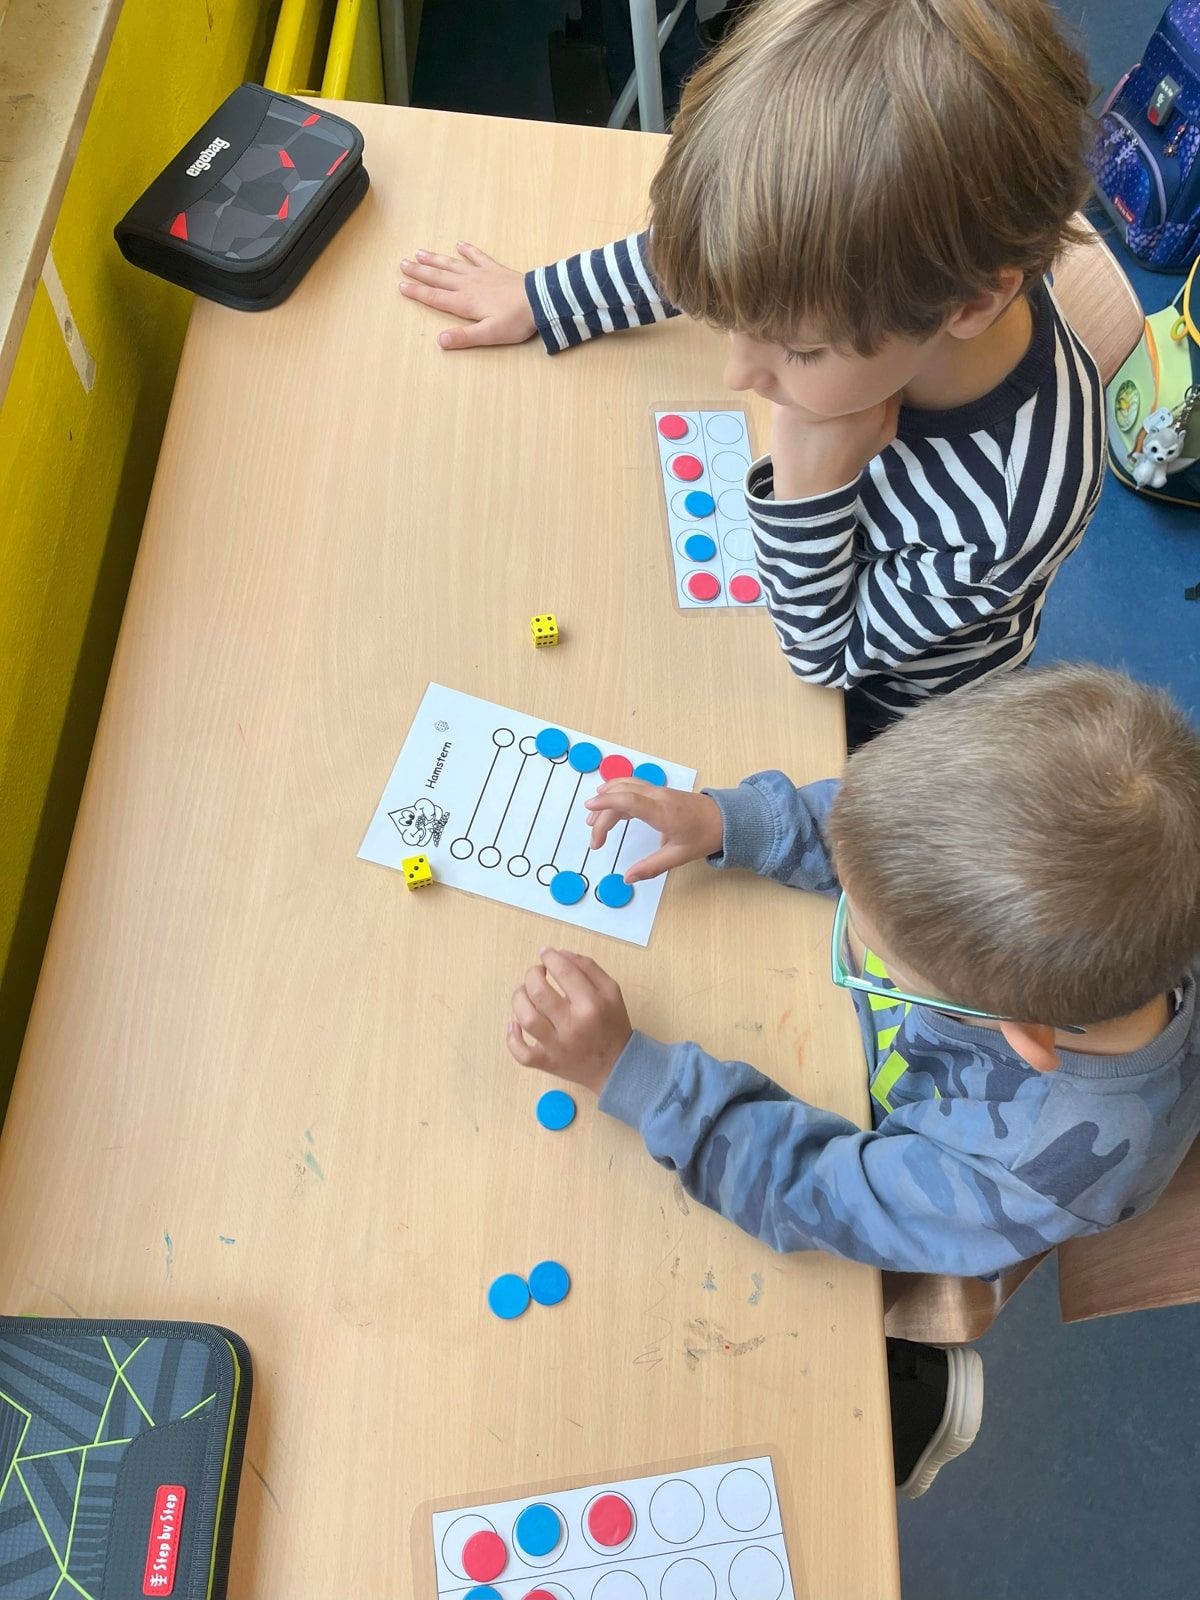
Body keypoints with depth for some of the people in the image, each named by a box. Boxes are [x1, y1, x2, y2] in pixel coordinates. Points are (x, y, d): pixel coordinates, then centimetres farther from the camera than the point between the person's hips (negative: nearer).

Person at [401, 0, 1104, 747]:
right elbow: (702, 249, -9)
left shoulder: (1011, 515, -45)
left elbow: (824, 652, -28)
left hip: (880, 707, -4)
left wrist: (810, 485, -44)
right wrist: (535, 300, 1)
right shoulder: (856, 252, -32)